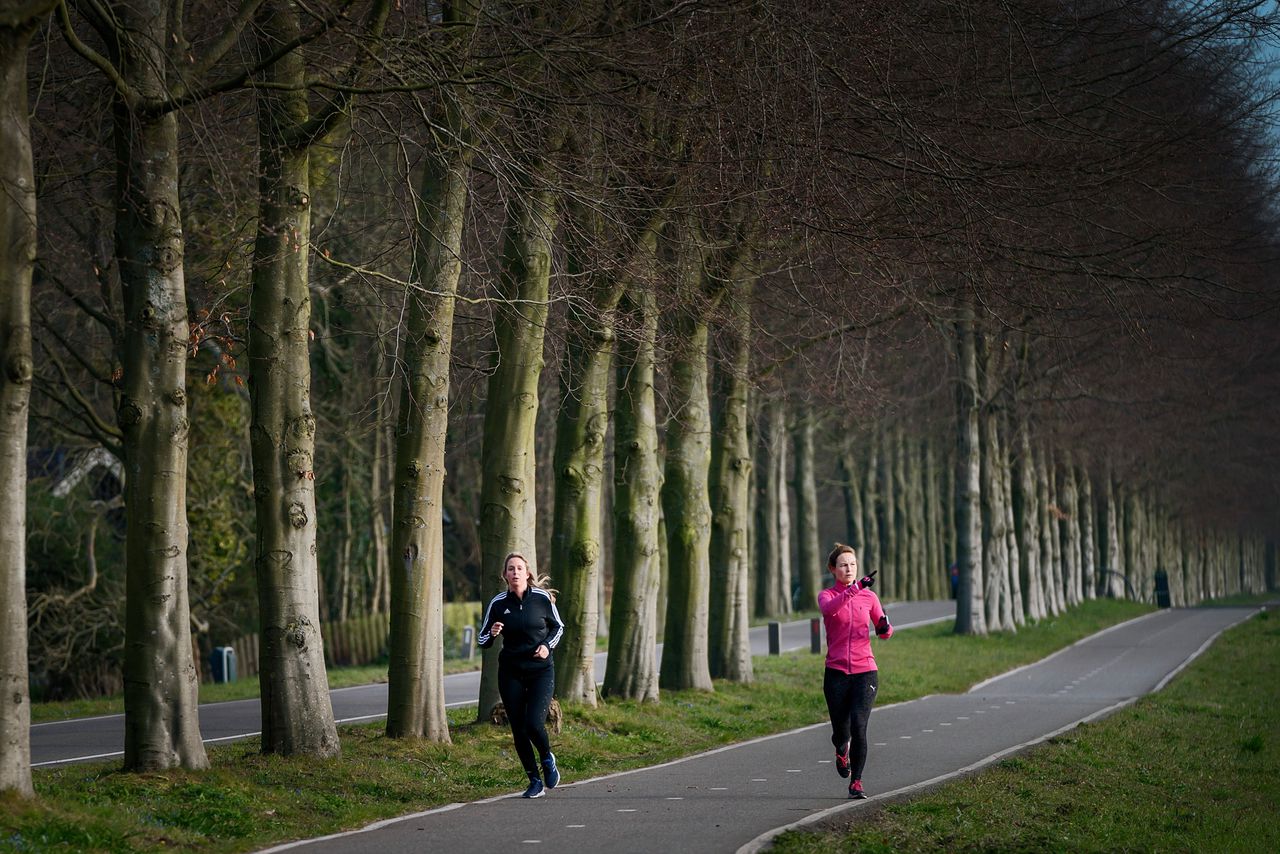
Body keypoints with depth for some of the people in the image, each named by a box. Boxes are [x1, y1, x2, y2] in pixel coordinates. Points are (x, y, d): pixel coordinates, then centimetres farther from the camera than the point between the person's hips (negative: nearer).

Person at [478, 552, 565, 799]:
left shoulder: (542, 598, -5)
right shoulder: (497, 603, -3)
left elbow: (558, 627, 11)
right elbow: (483, 640, 4)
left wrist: (548, 645, -8)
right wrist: (492, 634, -18)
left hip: (540, 670, -2)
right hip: (511, 674, 2)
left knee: (534, 724, -17)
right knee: (519, 730, 1)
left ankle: (547, 759, 15)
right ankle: (535, 782, 16)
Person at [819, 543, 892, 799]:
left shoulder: (869, 596, 8)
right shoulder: (827, 595, 2)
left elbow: (884, 632, 16)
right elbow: (829, 609, -24)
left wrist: (885, 626, -9)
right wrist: (855, 588, -36)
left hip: (865, 672, 0)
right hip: (836, 673, 0)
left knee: (858, 727, -16)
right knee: (841, 730, 7)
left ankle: (856, 783, -7)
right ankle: (842, 750, 44)